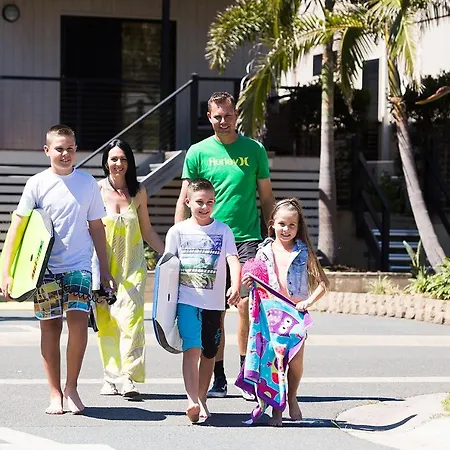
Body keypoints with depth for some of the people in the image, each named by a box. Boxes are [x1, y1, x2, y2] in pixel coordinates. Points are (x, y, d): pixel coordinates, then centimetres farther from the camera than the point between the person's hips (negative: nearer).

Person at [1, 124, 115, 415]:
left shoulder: (87, 182, 6)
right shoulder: (37, 184, 1)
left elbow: (96, 227, 14)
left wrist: (105, 271, 14)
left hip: (79, 266, 0)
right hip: (45, 267, 0)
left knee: (78, 321, -14)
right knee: (50, 326, 1)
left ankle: (72, 386, 1)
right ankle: (55, 394, 10)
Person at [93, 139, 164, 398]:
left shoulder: (138, 192, 7)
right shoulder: (96, 190, 1)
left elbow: (147, 231, 14)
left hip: (132, 265, 0)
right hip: (103, 265, 0)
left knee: (130, 317, -13)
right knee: (106, 321, 0)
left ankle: (129, 378, -17)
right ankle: (111, 376, 8)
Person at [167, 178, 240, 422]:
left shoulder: (222, 230, 3)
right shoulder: (178, 231, 3)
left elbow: (233, 260, -9)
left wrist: (236, 286, -27)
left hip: (214, 302, 2)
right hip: (186, 300, -2)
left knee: (209, 353, 10)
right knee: (191, 349, -16)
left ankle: (201, 399, 24)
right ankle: (192, 401, -25)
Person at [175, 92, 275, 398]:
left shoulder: (254, 150, 7)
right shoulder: (198, 152, 6)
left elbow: (266, 197, 12)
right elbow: (185, 200, 6)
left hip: (247, 238, -1)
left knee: (247, 303, -13)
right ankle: (218, 378, 12)